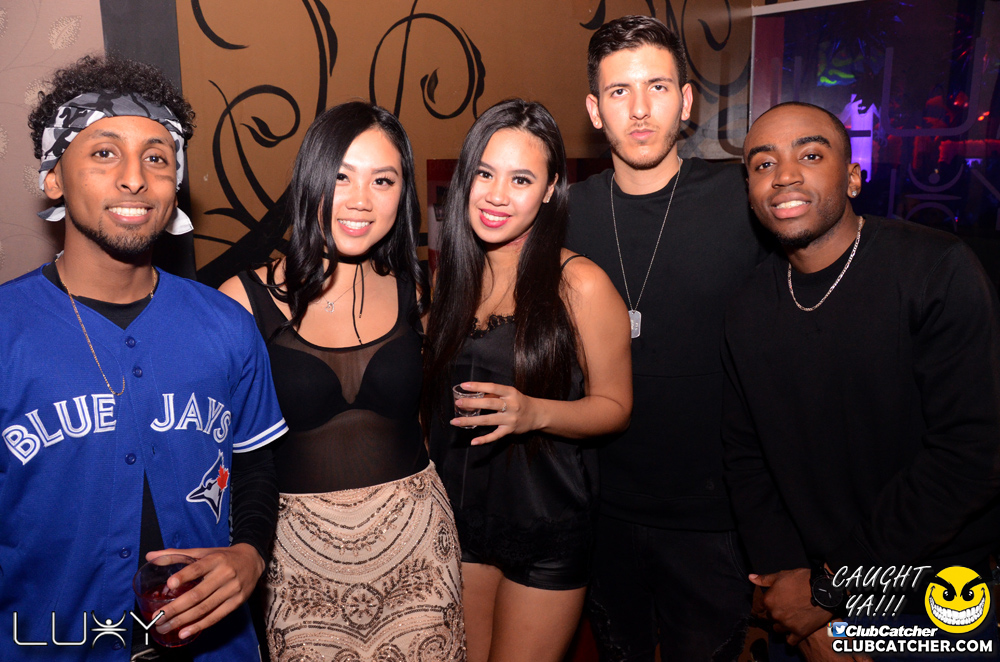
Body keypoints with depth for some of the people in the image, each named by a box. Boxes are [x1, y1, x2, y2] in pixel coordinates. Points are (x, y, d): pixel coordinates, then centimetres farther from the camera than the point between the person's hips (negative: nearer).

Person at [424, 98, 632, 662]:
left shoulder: (580, 284, -15)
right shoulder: (452, 275, 0)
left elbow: (615, 406, -9)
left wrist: (535, 412, -26)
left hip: (547, 529, -4)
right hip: (457, 512, 5)